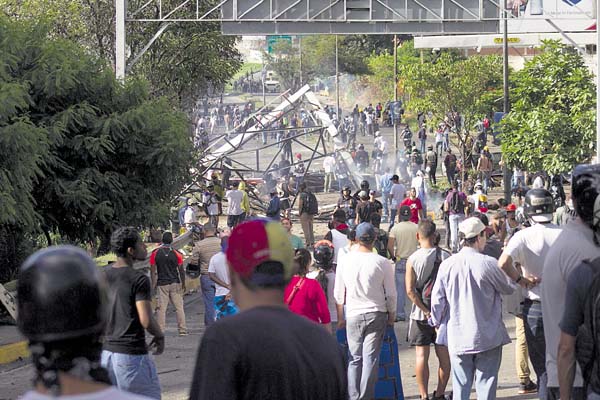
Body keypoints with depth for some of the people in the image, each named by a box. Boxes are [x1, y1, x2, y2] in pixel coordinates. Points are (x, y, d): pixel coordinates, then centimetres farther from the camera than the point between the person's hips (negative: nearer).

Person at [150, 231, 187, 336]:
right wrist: (183, 284, 8)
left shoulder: (155, 253, -2)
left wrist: (153, 284, 8)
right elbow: (181, 270, -2)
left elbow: (152, 270, 0)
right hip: (175, 284, 0)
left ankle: (160, 330, 1)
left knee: (161, 308, 2)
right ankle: (182, 330, 4)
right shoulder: (176, 253, -4)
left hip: (161, 284, 0)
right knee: (179, 307, 4)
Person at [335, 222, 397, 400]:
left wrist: (340, 318, 18)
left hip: (353, 315, 2)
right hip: (376, 314, -1)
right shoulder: (382, 263, -8)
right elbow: (391, 294, -2)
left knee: (355, 359, 9)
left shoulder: (345, 261, -2)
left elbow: (338, 294, 5)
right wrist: (391, 315, 13)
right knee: (371, 358, 1)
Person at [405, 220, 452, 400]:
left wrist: (426, 311, -11)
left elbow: (410, 291, -14)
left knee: (421, 356, 3)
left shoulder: (413, 259, -8)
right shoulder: (446, 257, -4)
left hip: (421, 314, -2)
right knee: (444, 355, 10)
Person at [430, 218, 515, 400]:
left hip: (457, 336, 3)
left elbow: (437, 299, 3)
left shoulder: (447, 264, -3)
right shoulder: (488, 263, -13)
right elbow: (509, 288, 2)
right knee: (486, 384, 4)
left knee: (460, 385, 10)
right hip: (487, 336, -3)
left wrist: (436, 322, 20)